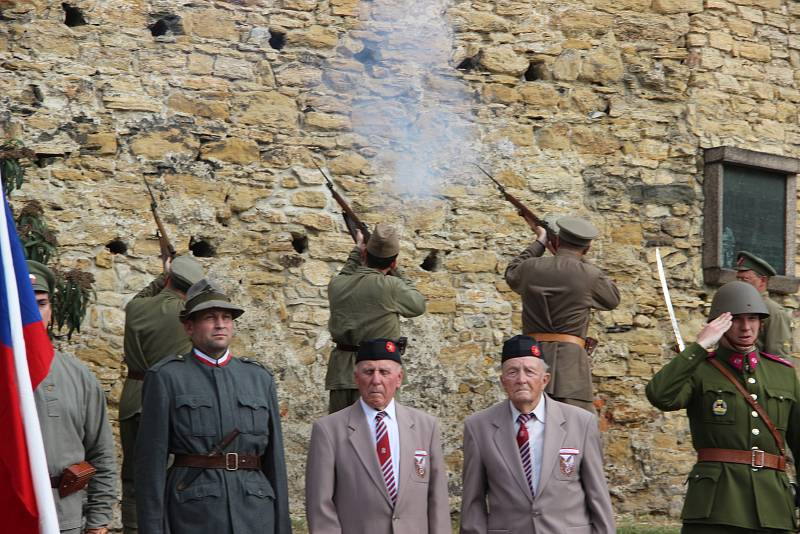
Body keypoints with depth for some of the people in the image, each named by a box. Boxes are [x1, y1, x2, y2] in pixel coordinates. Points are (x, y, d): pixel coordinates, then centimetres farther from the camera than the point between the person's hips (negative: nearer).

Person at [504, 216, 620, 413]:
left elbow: (512, 273, 33)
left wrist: (540, 242, 41)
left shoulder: (531, 268, 7)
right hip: (569, 359, -4)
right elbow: (613, 298, 17)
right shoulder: (589, 275, -3)